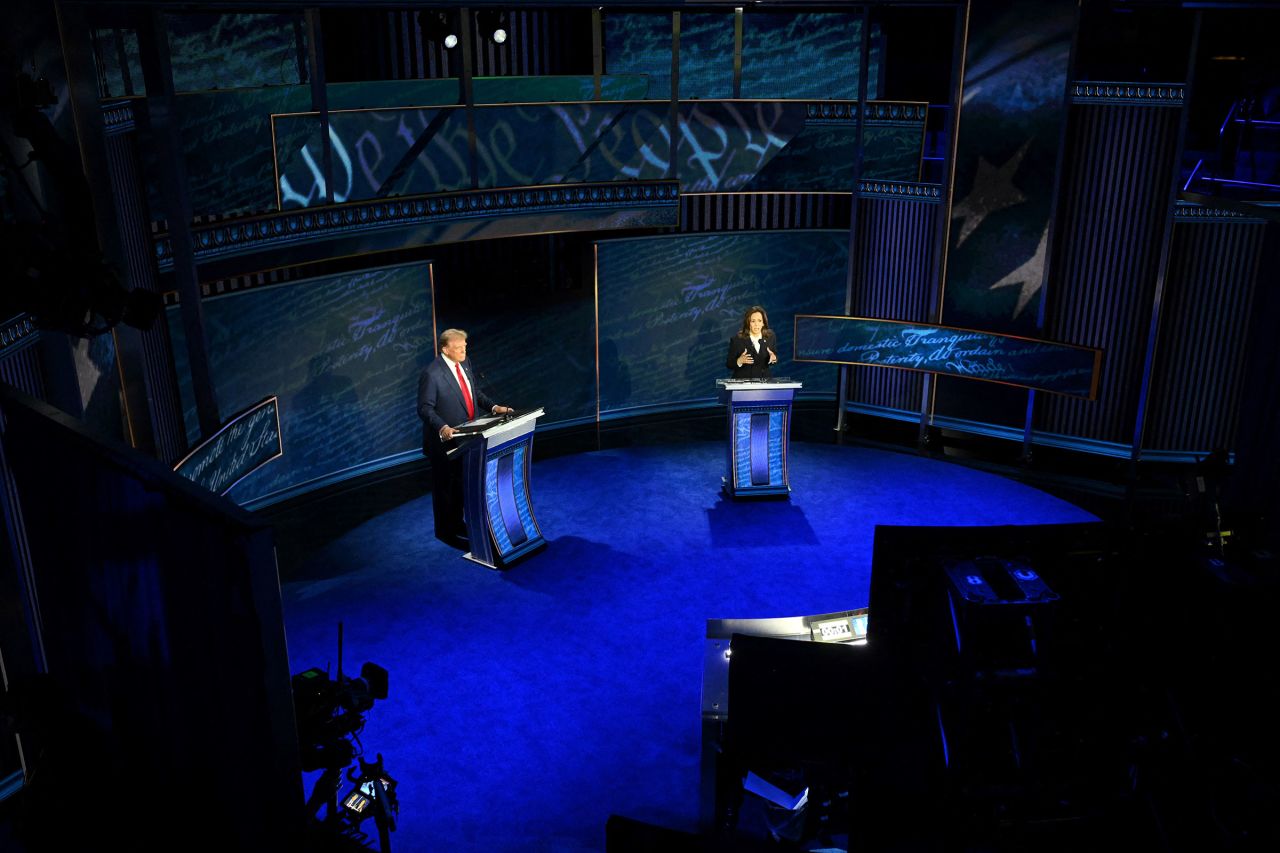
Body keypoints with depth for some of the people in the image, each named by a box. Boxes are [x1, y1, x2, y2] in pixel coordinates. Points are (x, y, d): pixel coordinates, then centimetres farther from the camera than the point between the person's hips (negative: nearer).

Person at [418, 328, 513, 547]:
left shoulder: (465, 364, 2)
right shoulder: (431, 374, -21)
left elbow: (475, 391, 14)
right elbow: (425, 408, -20)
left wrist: (494, 407, 0)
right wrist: (442, 428, -34)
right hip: (445, 440, -7)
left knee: (461, 483, 20)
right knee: (444, 486, 8)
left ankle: (457, 523, 37)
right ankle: (444, 530, 23)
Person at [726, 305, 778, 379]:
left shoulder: (770, 337, 1)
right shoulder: (737, 340, -7)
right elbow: (729, 364, -3)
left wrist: (773, 358, -11)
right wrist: (739, 361, -22)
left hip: (763, 381, 3)